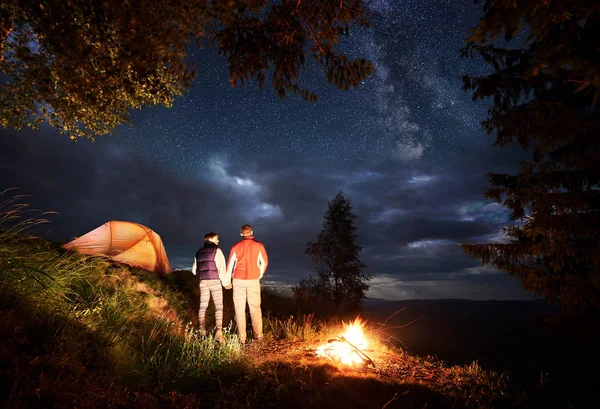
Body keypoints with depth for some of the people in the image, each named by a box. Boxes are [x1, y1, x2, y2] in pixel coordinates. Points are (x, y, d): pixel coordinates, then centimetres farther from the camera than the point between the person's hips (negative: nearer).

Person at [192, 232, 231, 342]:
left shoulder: (199, 252, 12)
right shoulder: (216, 250, -7)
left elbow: (194, 270, 16)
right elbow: (221, 268, -13)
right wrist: (225, 282, -4)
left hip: (203, 282, 5)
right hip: (215, 281, -5)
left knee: (203, 305, 13)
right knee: (218, 306, -2)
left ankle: (202, 330, 16)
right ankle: (219, 330, -16)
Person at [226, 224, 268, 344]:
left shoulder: (236, 246, 1)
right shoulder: (259, 245, 0)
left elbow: (230, 264, 3)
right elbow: (264, 262, 4)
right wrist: (260, 275, 19)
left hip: (239, 280, 0)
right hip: (253, 280, 0)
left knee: (240, 308, 5)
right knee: (255, 308, 10)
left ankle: (242, 338, 7)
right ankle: (258, 335, 13)